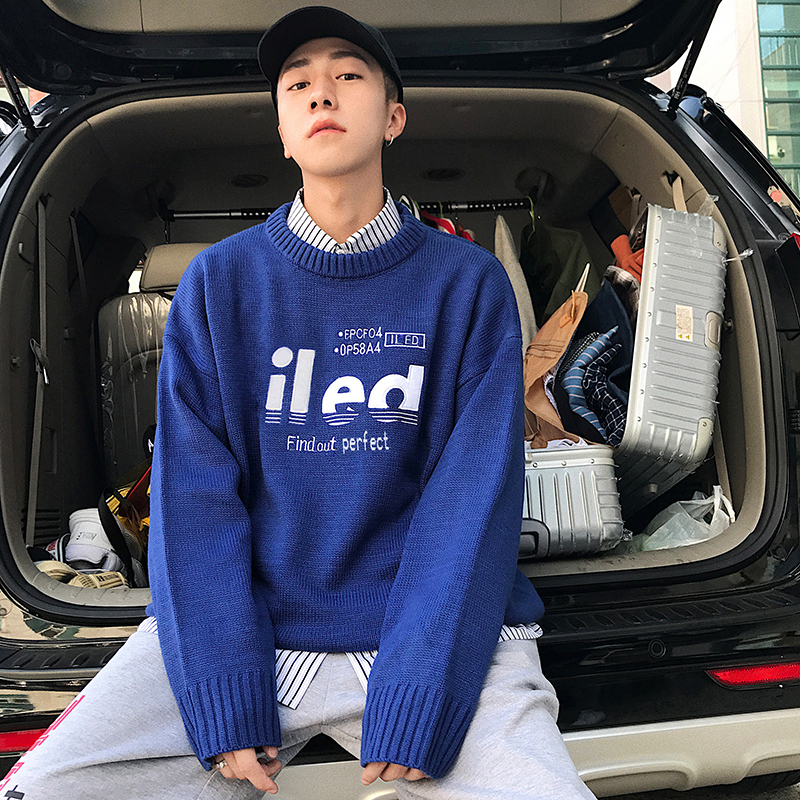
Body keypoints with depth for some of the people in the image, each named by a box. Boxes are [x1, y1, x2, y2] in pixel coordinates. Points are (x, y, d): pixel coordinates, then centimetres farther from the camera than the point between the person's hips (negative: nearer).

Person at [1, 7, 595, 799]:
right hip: (248, 622, 2)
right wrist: (223, 701, -12)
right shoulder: (219, 281, 2)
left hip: (431, 626, -1)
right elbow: (193, 493, -3)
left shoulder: (469, 283, -1)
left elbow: (472, 501, -8)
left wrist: (411, 714, -16)